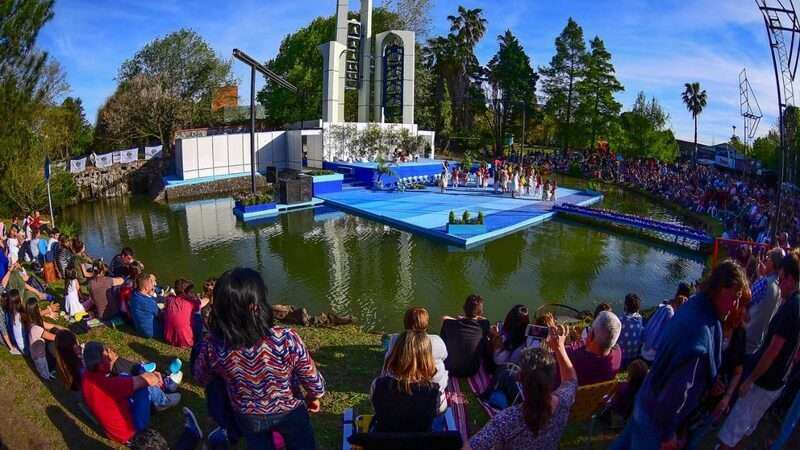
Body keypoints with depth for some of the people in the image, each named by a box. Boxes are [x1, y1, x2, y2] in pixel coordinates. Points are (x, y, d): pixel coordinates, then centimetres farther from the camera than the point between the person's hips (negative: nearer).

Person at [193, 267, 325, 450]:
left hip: (247, 419, 2)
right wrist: (314, 396, 2)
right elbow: (313, 380, -21)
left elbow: (201, 378, -6)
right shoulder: (287, 340, -37)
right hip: (289, 413, -1)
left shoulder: (212, 346, -29)